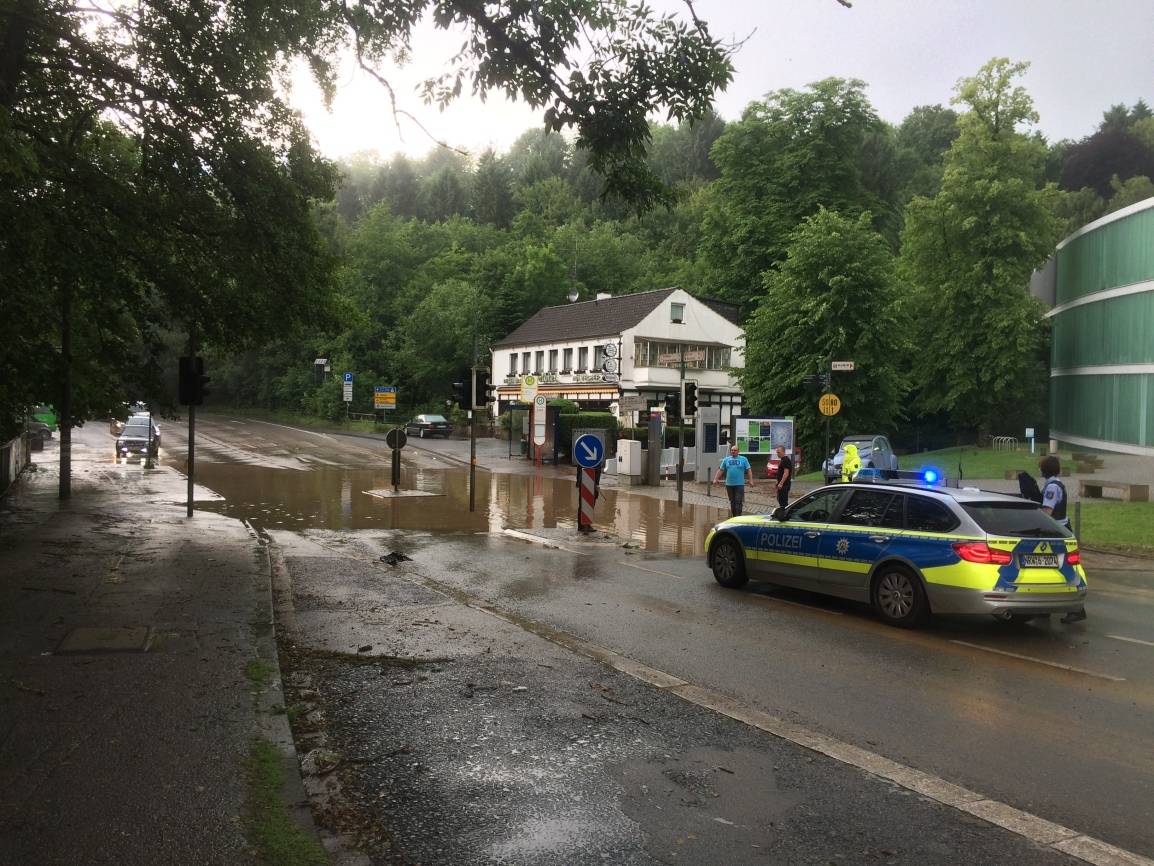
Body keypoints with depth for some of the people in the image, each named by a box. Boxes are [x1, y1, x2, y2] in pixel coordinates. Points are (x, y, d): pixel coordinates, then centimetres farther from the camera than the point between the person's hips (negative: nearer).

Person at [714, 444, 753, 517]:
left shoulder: (743, 459, 5)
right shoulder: (726, 459, 10)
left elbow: (749, 470, 3)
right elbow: (721, 470, 11)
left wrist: (750, 480, -5)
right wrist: (716, 479, 2)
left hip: (739, 484, -3)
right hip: (729, 484, 3)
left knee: (738, 501, -9)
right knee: (732, 502, 10)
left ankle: (738, 517, -9)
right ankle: (734, 516, 19)